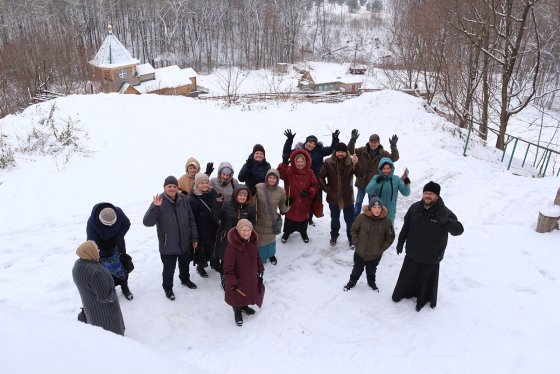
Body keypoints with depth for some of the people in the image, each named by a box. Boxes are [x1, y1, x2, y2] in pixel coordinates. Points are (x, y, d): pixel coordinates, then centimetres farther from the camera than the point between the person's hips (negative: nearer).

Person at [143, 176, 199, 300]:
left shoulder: (183, 199, -7)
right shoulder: (159, 202, -18)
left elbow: (191, 220, 3)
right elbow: (147, 222, -26)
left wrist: (194, 238, 6)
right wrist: (155, 207, -39)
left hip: (185, 242, 4)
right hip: (168, 245, -4)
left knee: (185, 264, 26)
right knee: (169, 269, 12)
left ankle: (185, 279, 55)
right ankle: (168, 288, 39)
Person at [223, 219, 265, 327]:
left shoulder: (252, 242, -9)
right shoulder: (232, 246, -31)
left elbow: (257, 258, 8)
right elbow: (228, 267, -26)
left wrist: (260, 271, 11)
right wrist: (232, 282, -26)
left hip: (252, 278, 6)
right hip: (238, 280, -6)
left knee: (250, 294, 26)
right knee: (237, 297, 16)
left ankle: (244, 306, 56)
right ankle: (237, 313, 45)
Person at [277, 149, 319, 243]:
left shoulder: (309, 172, -6)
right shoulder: (289, 171, -13)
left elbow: (315, 186, -2)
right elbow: (279, 174, -32)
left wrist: (309, 192, -21)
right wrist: (284, 164, -47)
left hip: (304, 202, 2)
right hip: (291, 201, -2)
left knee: (304, 218, 21)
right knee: (290, 218, 15)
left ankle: (303, 233, 49)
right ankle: (286, 233, 43)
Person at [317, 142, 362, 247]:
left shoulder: (350, 163, -11)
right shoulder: (328, 162, -10)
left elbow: (360, 175, -21)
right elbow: (321, 177, -2)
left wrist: (356, 164, -36)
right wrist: (326, 188, -9)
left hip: (348, 197, -1)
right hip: (333, 197, 1)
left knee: (350, 220, 10)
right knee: (335, 219, 20)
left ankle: (351, 238, 33)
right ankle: (334, 236, 42)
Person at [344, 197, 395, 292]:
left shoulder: (386, 221, -17)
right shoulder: (362, 217, -20)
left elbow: (391, 237, -3)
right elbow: (354, 230, -4)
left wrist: (382, 248, -6)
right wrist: (356, 243, -7)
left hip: (376, 255, 1)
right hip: (360, 252, -1)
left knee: (371, 271, 25)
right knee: (357, 270, 21)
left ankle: (371, 282, 54)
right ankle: (352, 281, 48)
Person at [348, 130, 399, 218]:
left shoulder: (383, 154, -7)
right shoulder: (362, 151, -8)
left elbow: (394, 158, -17)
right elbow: (351, 151, -16)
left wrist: (393, 147, -33)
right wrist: (352, 140, -33)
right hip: (362, 181, 0)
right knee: (358, 202, 12)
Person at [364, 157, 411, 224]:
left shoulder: (396, 179, -6)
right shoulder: (376, 178, -9)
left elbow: (406, 193, -9)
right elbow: (368, 191, -22)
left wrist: (406, 183, -28)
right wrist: (377, 181, -37)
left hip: (390, 213, 1)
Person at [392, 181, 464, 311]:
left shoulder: (445, 212, -19)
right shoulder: (415, 208, -7)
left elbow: (459, 230, -29)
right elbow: (406, 226, 5)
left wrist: (446, 221, -48)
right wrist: (400, 242, 9)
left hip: (431, 258, -3)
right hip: (412, 254, 3)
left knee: (427, 279, 16)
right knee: (407, 276, 21)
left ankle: (423, 300, 42)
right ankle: (402, 294, 47)